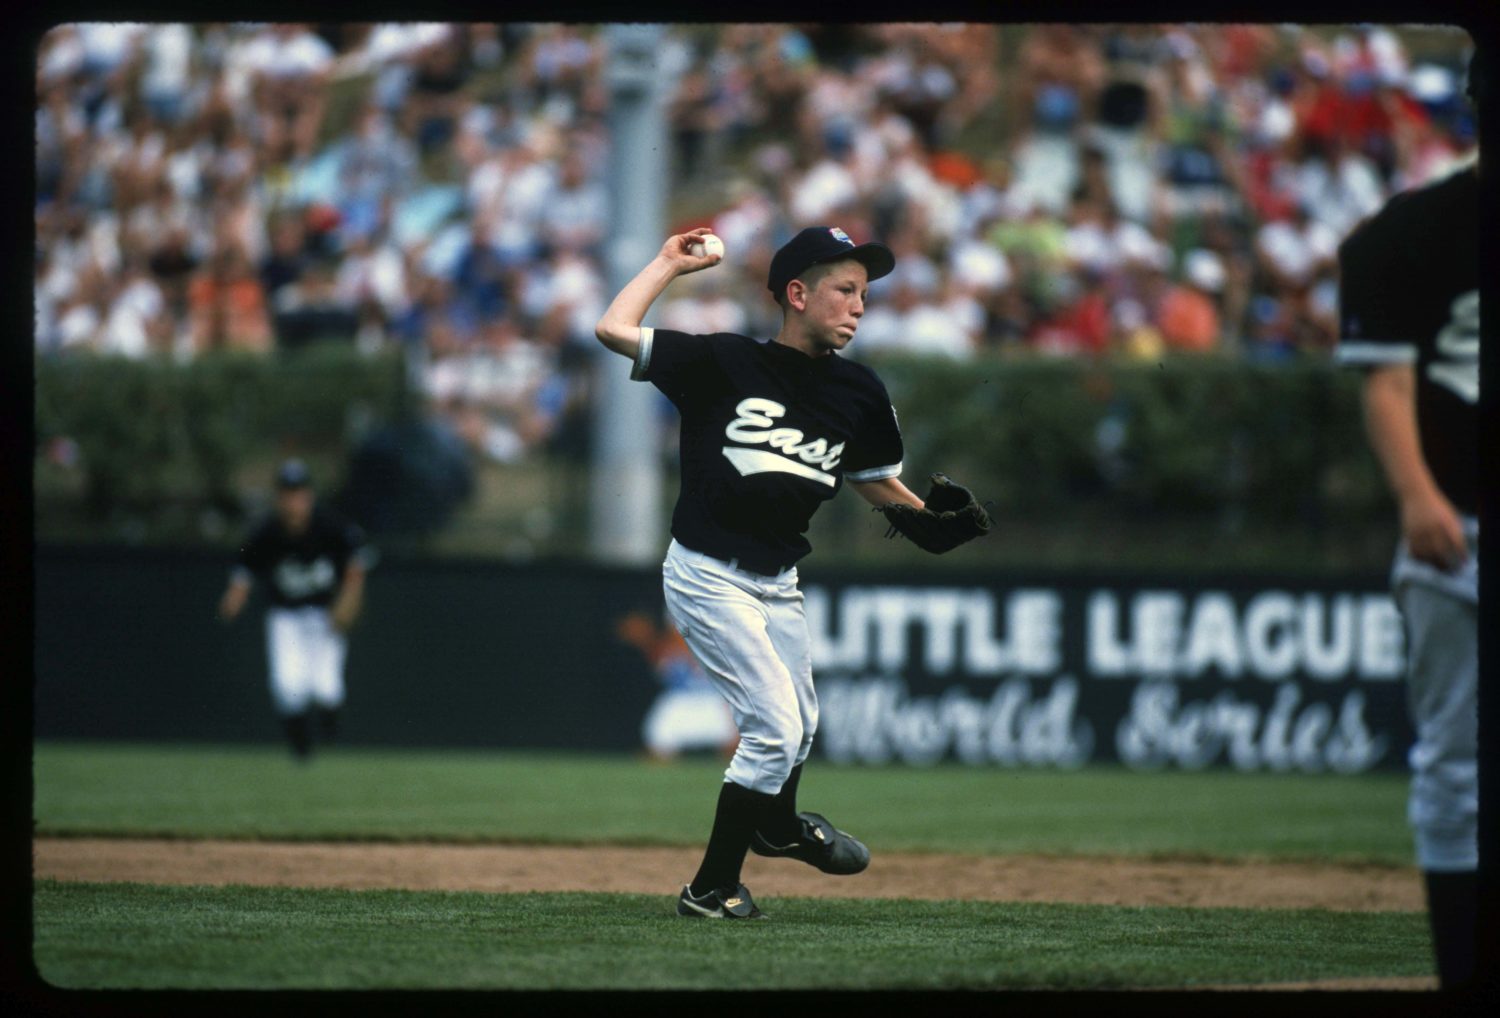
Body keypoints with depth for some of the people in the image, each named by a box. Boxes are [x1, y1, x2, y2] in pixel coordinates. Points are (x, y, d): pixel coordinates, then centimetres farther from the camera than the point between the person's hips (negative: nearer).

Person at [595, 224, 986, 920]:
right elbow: (613, 329, -17)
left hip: (777, 584, 7)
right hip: (708, 576, -7)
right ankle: (712, 889, 1)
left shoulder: (858, 393, 3)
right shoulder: (725, 364, -12)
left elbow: (879, 484, 15)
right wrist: (671, 263, -6)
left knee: (797, 724, 22)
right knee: (775, 726, -11)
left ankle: (778, 825, 52)